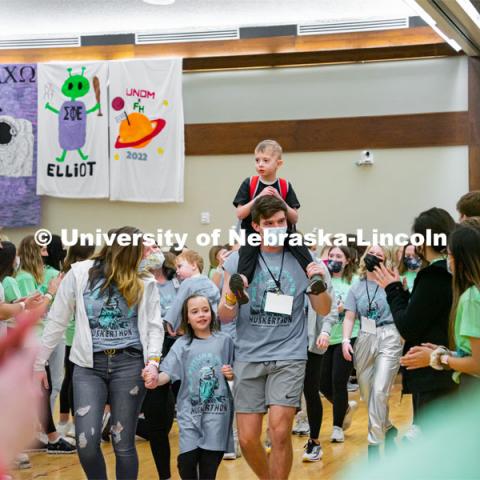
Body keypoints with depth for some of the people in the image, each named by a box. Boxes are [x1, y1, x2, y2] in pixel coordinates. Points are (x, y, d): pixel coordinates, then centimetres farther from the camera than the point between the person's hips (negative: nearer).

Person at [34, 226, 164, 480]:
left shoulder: (145, 283, 4)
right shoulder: (79, 274, 0)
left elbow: (154, 325, 5)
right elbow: (57, 321, 5)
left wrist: (153, 360, -13)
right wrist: (38, 362, 6)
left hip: (129, 363, 1)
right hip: (89, 365, 0)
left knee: (123, 443, 4)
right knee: (86, 442, -11)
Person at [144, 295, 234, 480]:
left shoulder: (224, 341, 5)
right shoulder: (182, 344, 3)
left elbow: (234, 373, 16)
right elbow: (168, 373, -8)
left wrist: (232, 374, -6)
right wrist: (156, 379, -28)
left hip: (217, 411, 0)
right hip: (190, 411, 0)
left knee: (209, 465, 1)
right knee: (187, 460, -10)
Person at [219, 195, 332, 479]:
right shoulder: (239, 260, 2)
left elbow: (324, 311, 6)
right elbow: (225, 317, 2)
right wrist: (231, 295, -19)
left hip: (290, 355, -1)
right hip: (249, 357, 1)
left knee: (280, 431, -15)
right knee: (248, 439, 3)